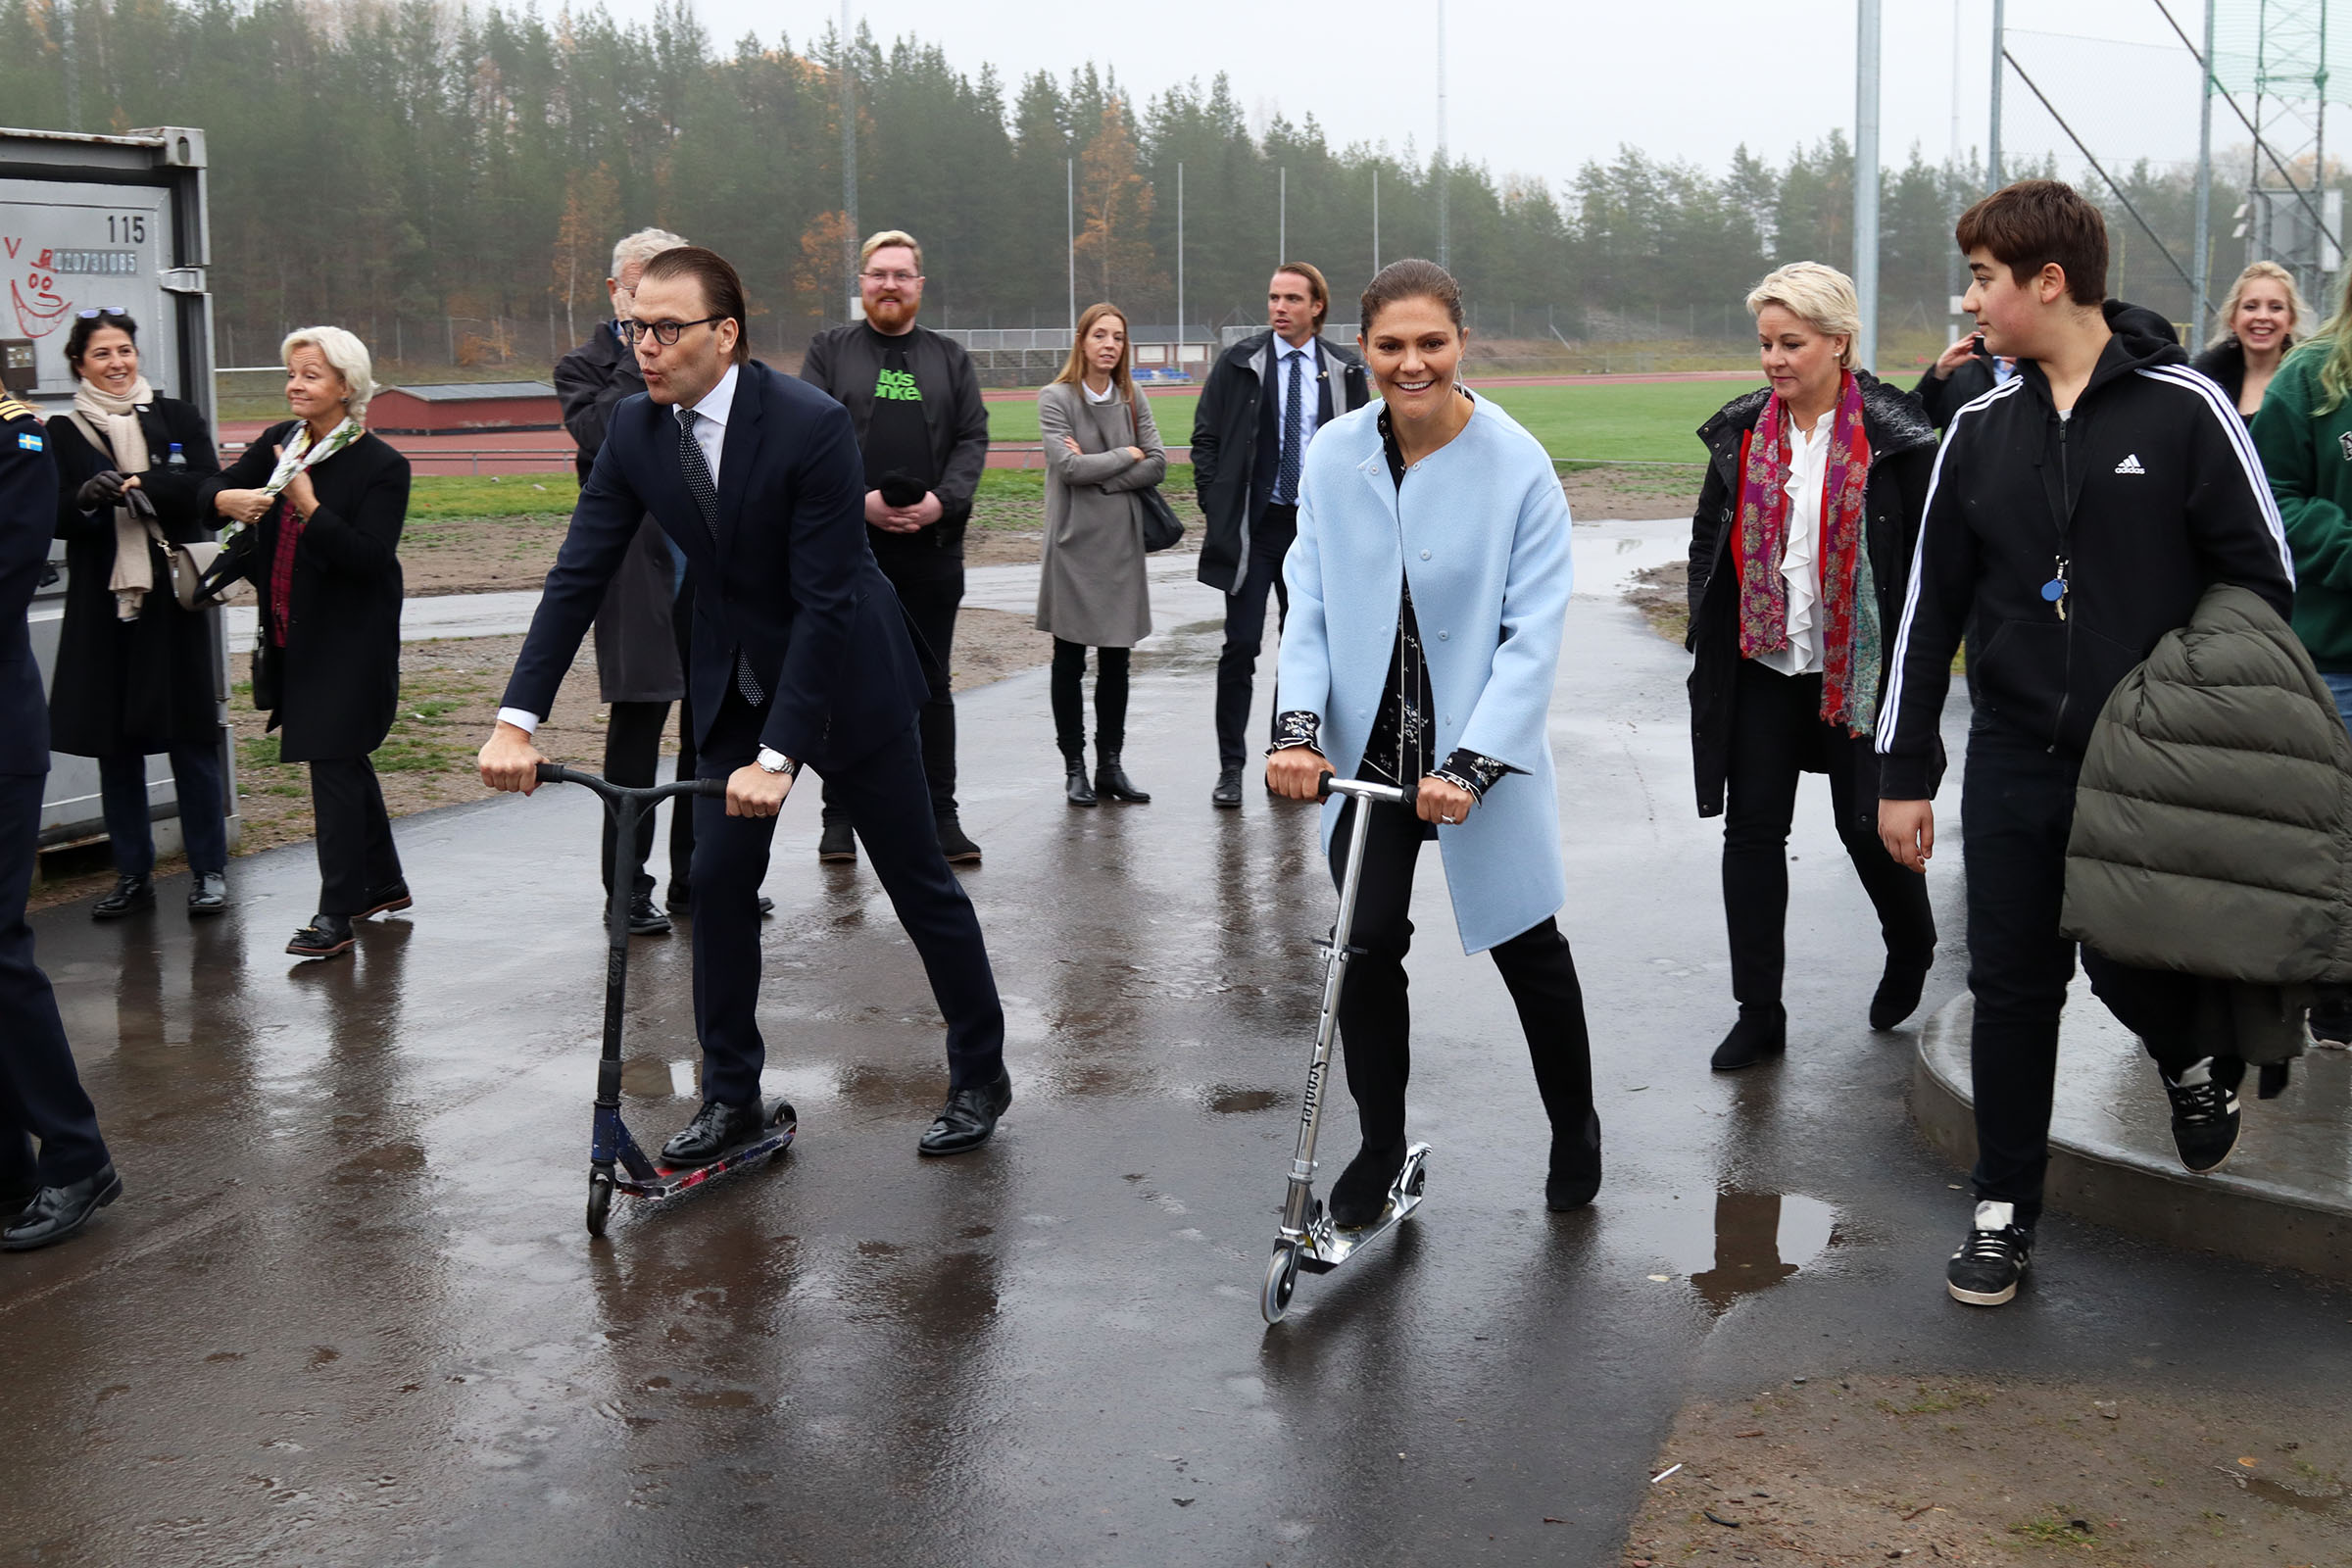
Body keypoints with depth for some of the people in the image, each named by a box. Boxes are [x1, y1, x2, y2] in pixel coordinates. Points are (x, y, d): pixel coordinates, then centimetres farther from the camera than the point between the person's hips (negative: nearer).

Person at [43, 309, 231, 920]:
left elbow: (207, 487, -6)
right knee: (115, 740, 6)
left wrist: (139, 485, -20)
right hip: (102, 603, 1)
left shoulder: (178, 417, 7)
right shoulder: (61, 433, 7)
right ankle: (133, 875, 15)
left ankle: (209, 871, 7)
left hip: (172, 599, -1)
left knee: (190, 734, 0)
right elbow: (52, 515, 0)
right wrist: (86, 499, -21)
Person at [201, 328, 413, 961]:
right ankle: (383, 883, 31)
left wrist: (308, 506, -27)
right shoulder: (279, 443, 6)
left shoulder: (381, 466, -13)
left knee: (333, 762, -8)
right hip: (293, 634, 7)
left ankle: (337, 914, -4)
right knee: (345, 758, 16)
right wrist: (231, 499, -16)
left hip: (350, 641, -7)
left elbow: (369, 557, -19)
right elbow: (212, 489, 7)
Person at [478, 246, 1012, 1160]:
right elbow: (578, 576, -9)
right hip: (734, 684, 5)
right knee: (719, 880, 2)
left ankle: (980, 1077, 21)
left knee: (919, 880, 4)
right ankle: (730, 1098, 17)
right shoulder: (635, 432, -8)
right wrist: (517, 719, -19)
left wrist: (778, 754, -30)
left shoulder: (811, 425, -26)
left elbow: (824, 601, -27)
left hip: (845, 676, -5)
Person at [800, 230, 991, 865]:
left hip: (932, 545, 2)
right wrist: (858, 501, -15)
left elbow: (973, 439, 6)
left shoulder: (950, 358, 13)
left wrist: (942, 500, -12)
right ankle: (839, 816, 13)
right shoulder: (829, 350, 8)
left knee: (932, 682, 7)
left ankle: (941, 816, 13)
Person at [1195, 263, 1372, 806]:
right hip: (1253, 527, -2)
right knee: (1241, 646, -4)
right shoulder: (1239, 364, -1)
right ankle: (1230, 768, 3)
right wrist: (1216, 507, -6)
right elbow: (1206, 438, 2)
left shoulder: (1345, 370, 4)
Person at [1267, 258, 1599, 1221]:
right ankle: (1380, 1146, 24)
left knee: (1528, 950, 10)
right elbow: (1309, 603, 0)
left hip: (1479, 757, -2)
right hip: (1366, 754, 2)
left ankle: (1575, 1132, 33)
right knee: (1366, 948, 4)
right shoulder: (1333, 457, -3)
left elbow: (1533, 635, -14)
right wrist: (1300, 727, -15)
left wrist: (1471, 765, -23)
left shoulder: (1517, 466, -13)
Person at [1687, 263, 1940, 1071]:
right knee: (1752, 829, 2)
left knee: (1867, 824, 7)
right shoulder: (1741, 432, 5)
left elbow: (1927, 554, -6)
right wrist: (1707, 640, 7)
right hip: (1760, 665, 4)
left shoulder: (1893, 436, -8)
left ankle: (1911, 948, 39)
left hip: (1856, 667, -4)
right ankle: (1759, 1013, 11)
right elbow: (1709, 541, 14)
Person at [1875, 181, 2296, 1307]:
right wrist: (1902, 771, 7)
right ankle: (2005, 1210, 20)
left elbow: (2264, 583, -3)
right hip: (2014, 762, 3)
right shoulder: (1982, 429, 5)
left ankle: (2197, 1057, 38)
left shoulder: (2183, 409, -7)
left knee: (2129, 967, 1)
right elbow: (1931, 603, 8)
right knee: (2013, 985, 6)